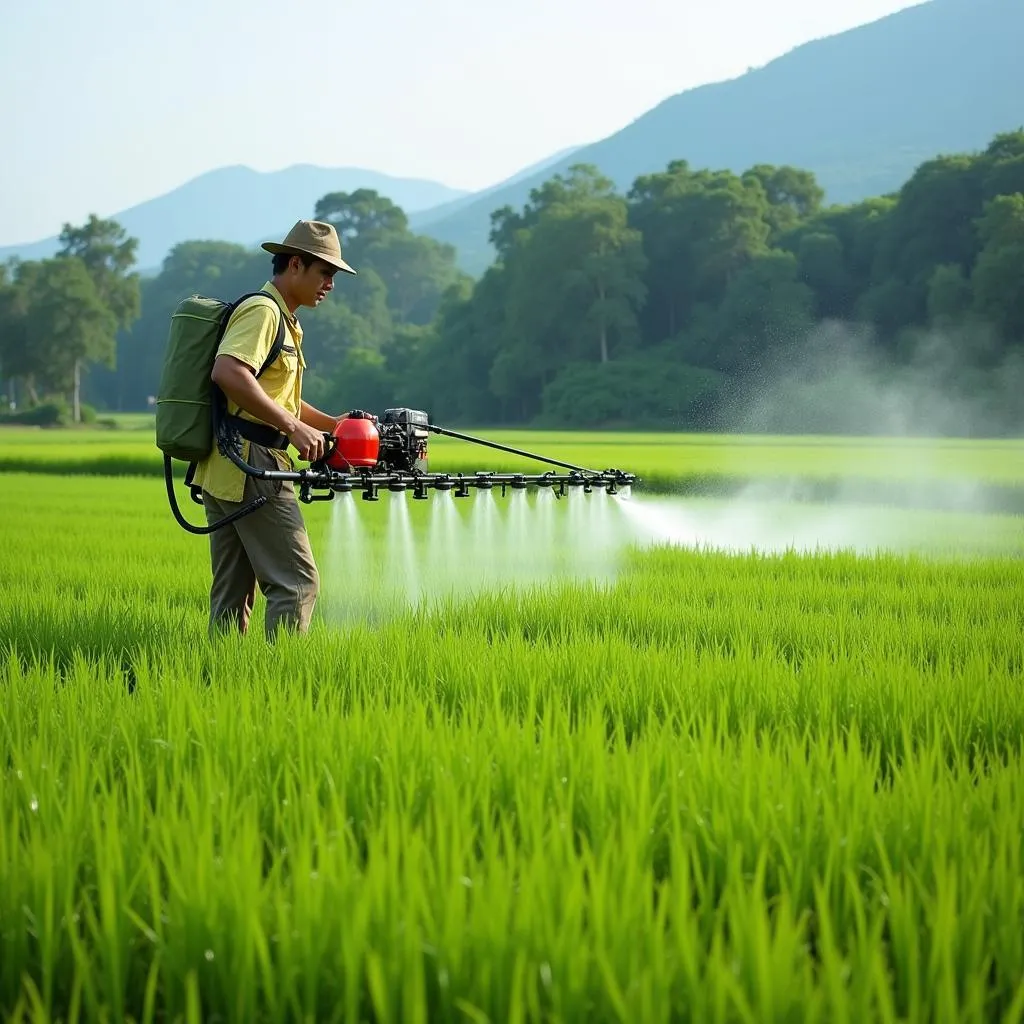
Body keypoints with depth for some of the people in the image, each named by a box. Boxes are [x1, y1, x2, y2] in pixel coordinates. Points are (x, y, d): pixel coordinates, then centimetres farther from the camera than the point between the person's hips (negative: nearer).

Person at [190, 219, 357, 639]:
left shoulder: (283, 320, 24)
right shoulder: (262, 311, -9)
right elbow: (228, 373, -26)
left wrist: (331, 423, 20)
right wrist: (292, 426, -27)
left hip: (223, 471, 11)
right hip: (252, 467, -11)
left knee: (233, 591, 10)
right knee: (296, 581, -10)